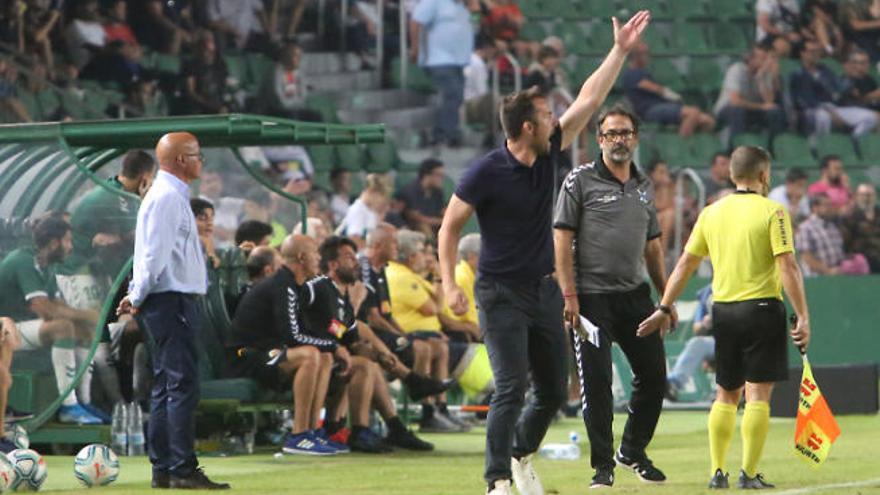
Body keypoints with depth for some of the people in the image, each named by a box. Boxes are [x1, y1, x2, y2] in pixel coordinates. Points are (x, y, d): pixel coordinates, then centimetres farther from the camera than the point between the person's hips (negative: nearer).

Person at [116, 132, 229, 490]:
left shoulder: (172, 196, 20)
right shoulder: (167, 197, -14)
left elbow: (154, 254, 21)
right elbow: (154, 254, -18)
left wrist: (138, 296, 16)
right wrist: (139, 297, -10)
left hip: (172, 302, 11)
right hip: (173, 301, -11)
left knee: (167, 387, 11)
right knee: (183, 384, -12)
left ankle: (162, 469, 14)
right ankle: (182, 469, -14)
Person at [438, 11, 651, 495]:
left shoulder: (548, 153, 2)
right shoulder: (486, 172, -14)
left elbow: (588, 99, 8)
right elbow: (450, 225, -6)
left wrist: (620, 51, 6)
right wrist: (449, 284, -14)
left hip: (544, 290, 7)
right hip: (501, 294, -7)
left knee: (553, 391, 11)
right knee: (511, 389, -14)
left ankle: (521, 456, 35)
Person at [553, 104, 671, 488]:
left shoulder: (643, 186, 15)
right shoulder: (581, 181, -2)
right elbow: (561, 238, -7)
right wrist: (569, 295, -14)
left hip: (635, 296, 6)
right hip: (592, 296, -5)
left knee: (654, 376, 6)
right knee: (596, 382, -5)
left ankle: (633, 452, 25)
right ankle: (602, 465, 5)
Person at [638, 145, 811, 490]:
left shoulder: (711, 213, 8)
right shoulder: (772, 211, -6)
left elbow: (685, 264, 9)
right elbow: (788, 267, -13)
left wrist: (664, 310, 15)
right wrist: (803, 317, -11)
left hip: (723, 310, 5)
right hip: (762, 307, -5)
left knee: (726, 395, 14)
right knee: (758, 394, -2)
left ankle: (717, 471, 9)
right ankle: (749, 474, -6)